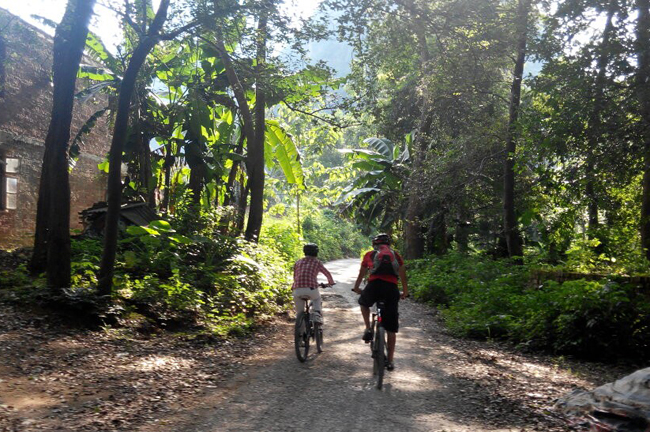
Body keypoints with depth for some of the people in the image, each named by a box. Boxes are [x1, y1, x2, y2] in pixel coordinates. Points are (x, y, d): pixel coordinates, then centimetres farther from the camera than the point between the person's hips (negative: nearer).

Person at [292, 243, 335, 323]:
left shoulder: (298, 262, 18)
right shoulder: (317, 262, 14)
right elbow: (328, 274, 27)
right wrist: (331, 282, 48)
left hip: (297, 290, 1)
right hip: (311, 289, -1)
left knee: (299, 313, 19)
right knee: (317, 299, 33)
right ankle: (317, 316, 15)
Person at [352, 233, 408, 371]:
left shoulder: (369, 255, 21)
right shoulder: (395, 255, 23)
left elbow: (361, 274, 32)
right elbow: (403, 276, 23)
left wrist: (356, 288, 47)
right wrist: (405, 292, 37)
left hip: (374, 285, -1)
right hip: (392, 288, 1)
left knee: (364, 303, 34)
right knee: (391, 328, 11)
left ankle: (368, 329, 16)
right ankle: (390, 361, 13)